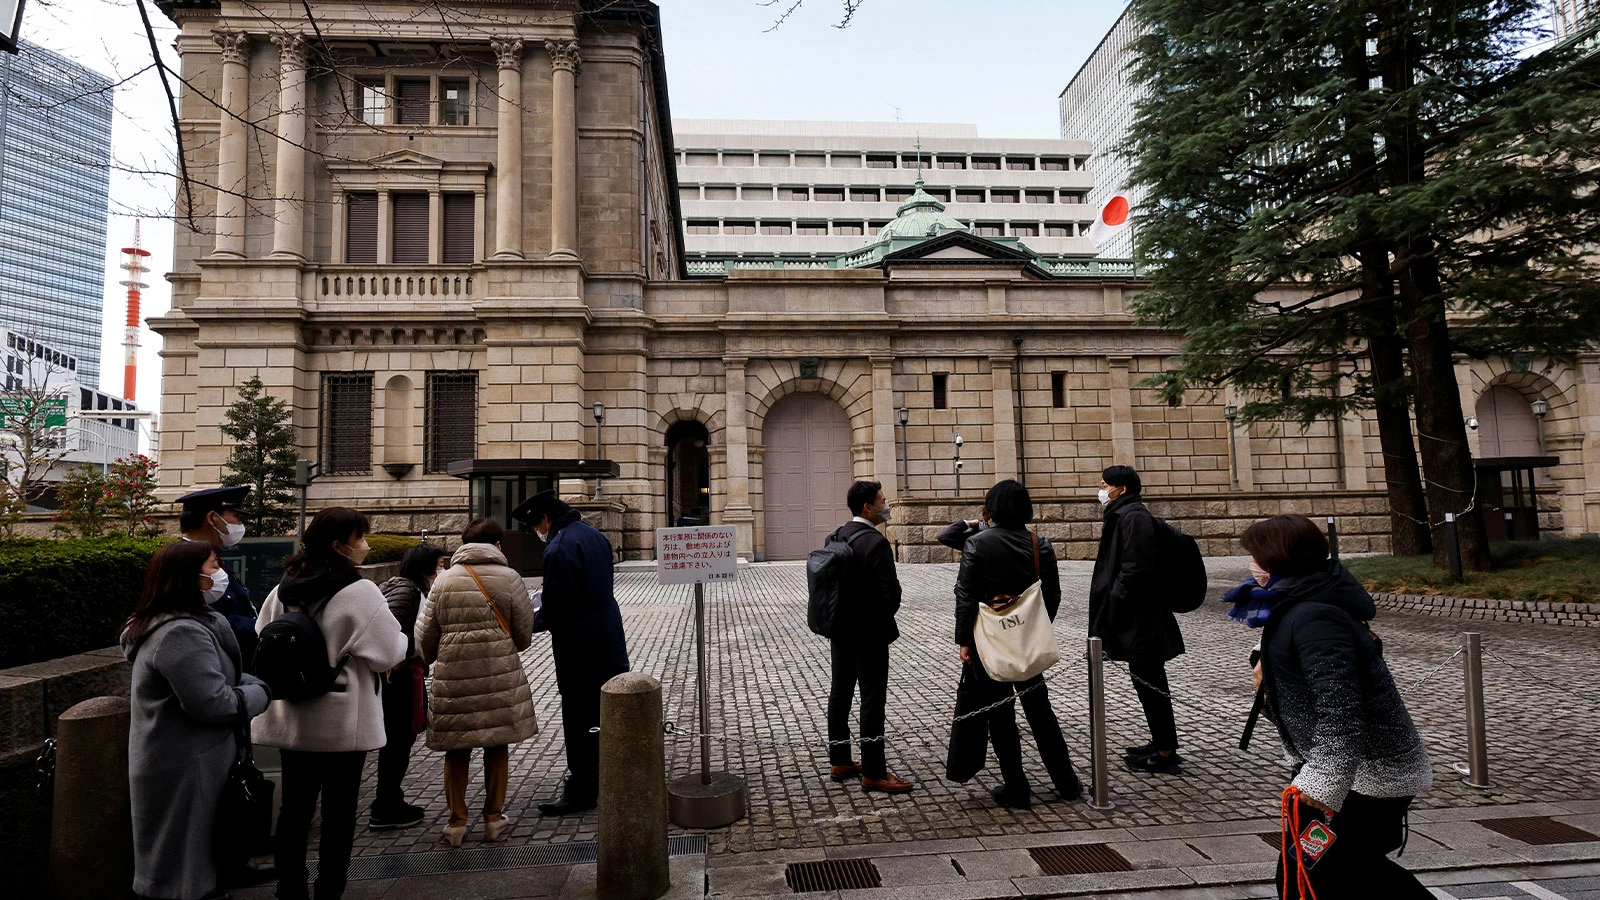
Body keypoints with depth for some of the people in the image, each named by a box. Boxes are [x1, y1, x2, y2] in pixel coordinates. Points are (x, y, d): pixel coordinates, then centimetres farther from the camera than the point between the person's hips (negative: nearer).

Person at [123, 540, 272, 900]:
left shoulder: (183, 624, 10)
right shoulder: (181, 633, -25)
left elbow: (216, 677, 15)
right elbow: (213, 703, -29)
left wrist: (262, 682, 1)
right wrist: (263, 693, -13)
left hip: (179, 761, 11)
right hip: (184, 769, -11)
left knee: (177, 860, 22)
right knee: (187, 866, 4)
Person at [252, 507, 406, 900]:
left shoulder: (284, 589, 2)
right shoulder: (359, 591, -19)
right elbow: (390, 653, -15)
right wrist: (400, 640, 6)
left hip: (294, 718, 6)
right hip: (343, 723, -6)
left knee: (295, 808, 15)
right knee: (339, 813, 8)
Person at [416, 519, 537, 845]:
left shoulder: (444, 581, 2)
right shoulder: (509, 578, -2)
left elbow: (426, 635, 7)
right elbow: (524, 636, 2)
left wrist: (426, 660, 28)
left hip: (453, 677, 1)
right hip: (499, 677, -1)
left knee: (457, 749, 12)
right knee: (497, 745, 12)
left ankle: (456, 821, 20)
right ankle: (494, 817, 21)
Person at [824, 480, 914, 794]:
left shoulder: (835, 537, 6)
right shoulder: (876, 542, -19)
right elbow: (890, 592, -20)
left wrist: (833, 623, 15)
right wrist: (884, 619, 0)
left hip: (840, 629, 8)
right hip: (869, 633, -8)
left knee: (840, 694, 15)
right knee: (873, 699, -1)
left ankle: (839, 762, 26)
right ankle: (873, 773, 5)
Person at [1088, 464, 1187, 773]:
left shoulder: (1133, 517, -16)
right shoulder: (1124, 515, 14)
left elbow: (1133, 570, -23)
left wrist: (1112, 610, -19)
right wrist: (1110, 610, 16)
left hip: (1139, 618, -10)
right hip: (1137, 617, 10)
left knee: (1149, 682, -1)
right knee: (1148, 681, 16)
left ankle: (1165, 752, 8)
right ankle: (1161, 743, 27)